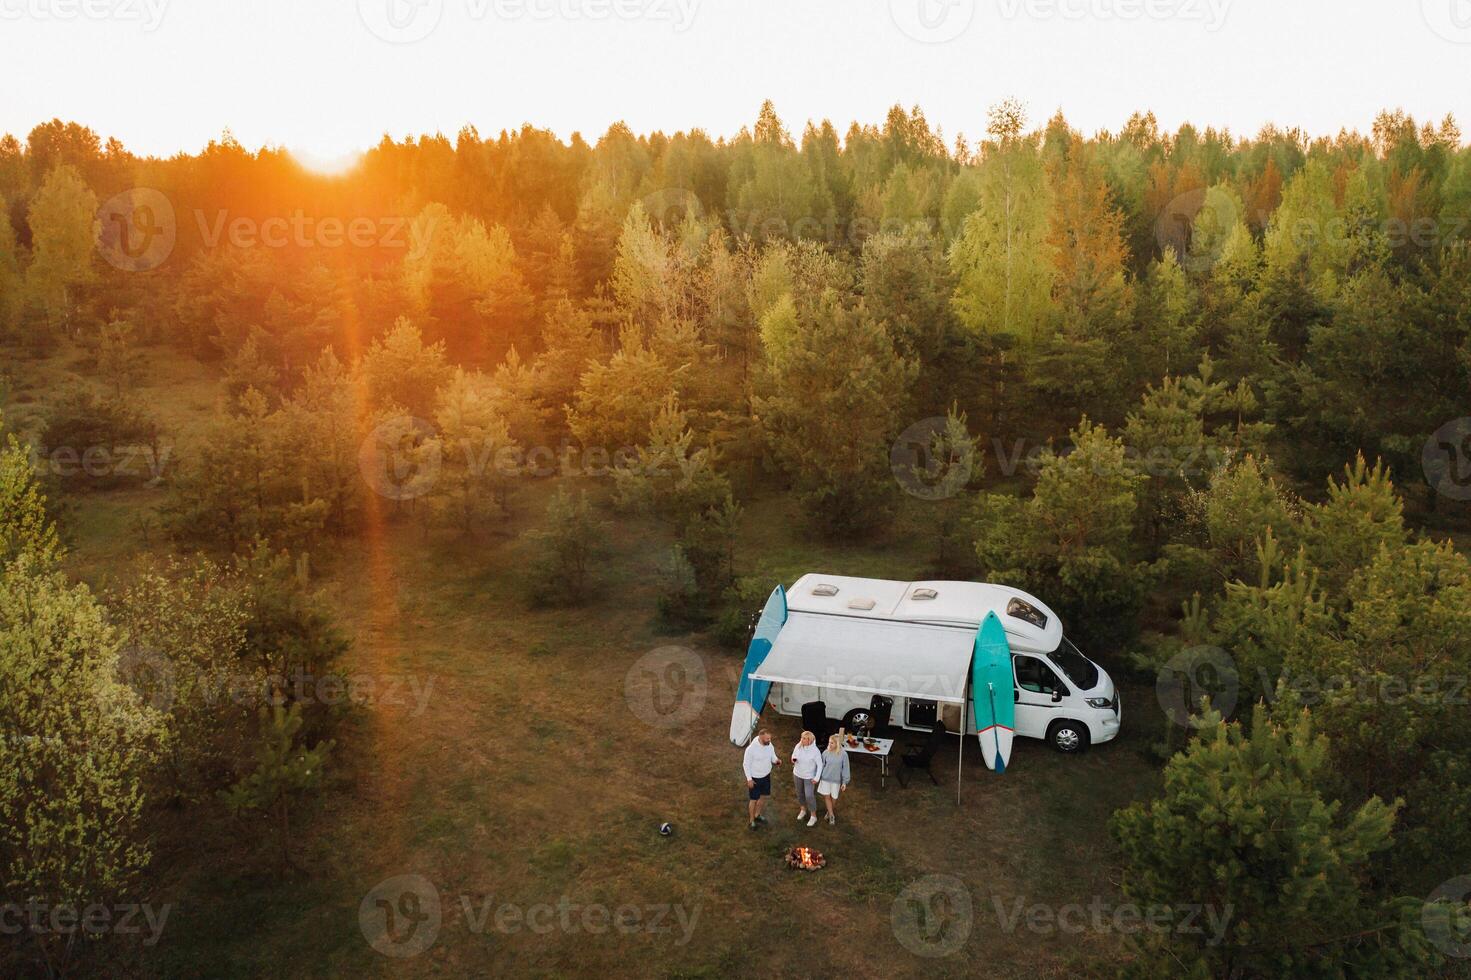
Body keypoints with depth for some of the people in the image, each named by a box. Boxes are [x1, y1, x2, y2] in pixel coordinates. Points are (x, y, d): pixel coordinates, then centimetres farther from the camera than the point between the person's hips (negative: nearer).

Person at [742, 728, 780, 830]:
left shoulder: (769, 745, -12)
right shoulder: (751, 749, -29)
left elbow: (772, 756, 4)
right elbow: (746, 764, -18)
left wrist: (776, 761, -20)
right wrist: (749, 779, -15)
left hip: (766, 776, 6)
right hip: (755, 778, -6)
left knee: (763, 797, 20)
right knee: (754, 800, 7)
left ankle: (757, 816, 43)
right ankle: (752, 821, 28)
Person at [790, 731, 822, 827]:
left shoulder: (815, 751, -24)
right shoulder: (798, 746, -13)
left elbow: (820, 765, -16)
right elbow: (794, 755, 5)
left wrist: (817, 778, -19)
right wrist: (793, 759, -18)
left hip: (809, 776, -4)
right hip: (797, 774, 5)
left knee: (809, 796, -4)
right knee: (800, 793, 19)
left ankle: (814, 816, 14)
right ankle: (803, 810, 43)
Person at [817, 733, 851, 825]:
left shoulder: (843, 755, -16)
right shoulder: (826, 753, -10)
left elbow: (845, 768, -8)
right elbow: (821, 766, 1)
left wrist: (845, 782, -7)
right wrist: (818, 777, 7)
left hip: (836, 780, -1)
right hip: (825, 778, 1)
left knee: (833, 797, 13)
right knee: (826, 796, 3)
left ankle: (829, 811, 38)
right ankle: (831, 815, 18)